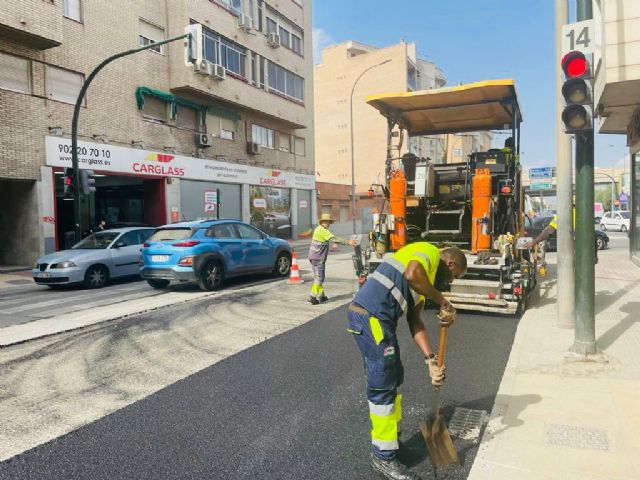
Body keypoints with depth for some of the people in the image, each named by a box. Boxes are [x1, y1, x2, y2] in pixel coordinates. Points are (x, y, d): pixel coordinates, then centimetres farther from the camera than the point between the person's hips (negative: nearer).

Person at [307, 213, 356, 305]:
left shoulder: (319, 229, 15)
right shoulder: (323, 230, -17)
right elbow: (334, 239, -23)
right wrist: (348, 242, -24)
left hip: (314, 257, 10)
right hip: (318, 258, -10)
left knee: (318, 277, 15)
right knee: (319, 278, -5)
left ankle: (321, 295, 24)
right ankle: (312, 297, -6)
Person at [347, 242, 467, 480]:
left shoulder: (426, 278, 25)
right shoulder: (429, 251, -1)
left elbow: (415, 321, 17)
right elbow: (411, 274, -25)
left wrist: (431, 360, 8)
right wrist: (443, 303, -13)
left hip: (378, 319, 10)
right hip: (370, 316, -10)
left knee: (394, 378, 20)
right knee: (383, 385, -1)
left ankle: (388, 440, 36)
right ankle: (383, 457, 13)